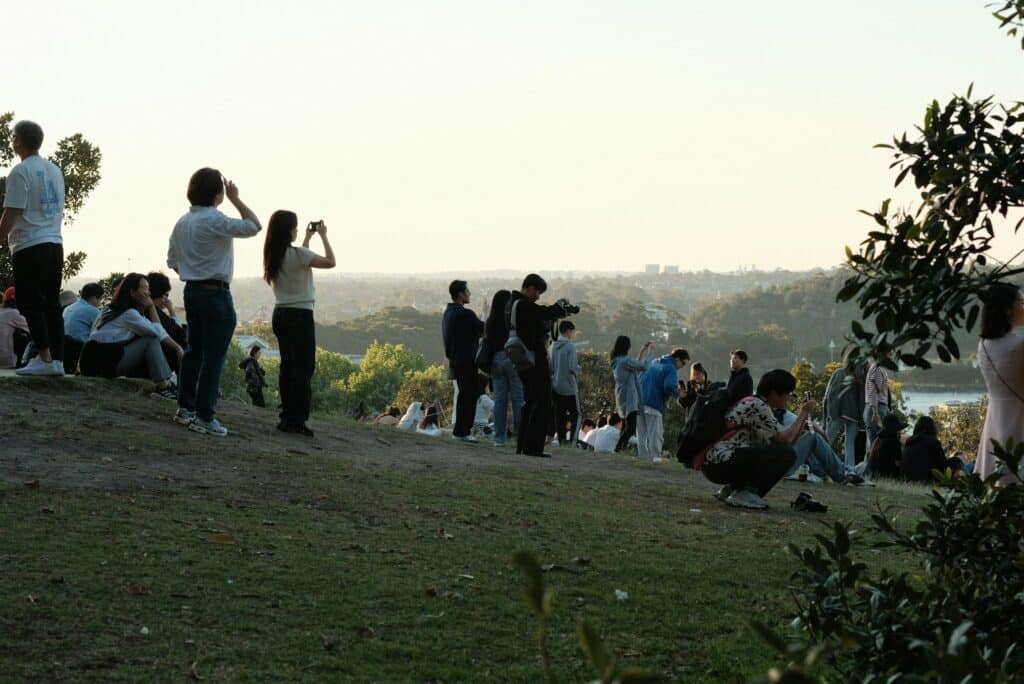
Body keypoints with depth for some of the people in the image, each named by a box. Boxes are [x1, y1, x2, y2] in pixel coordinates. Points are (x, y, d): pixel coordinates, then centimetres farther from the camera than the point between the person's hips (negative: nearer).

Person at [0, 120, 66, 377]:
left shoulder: (21, 171, -10)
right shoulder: (55, 171, 14)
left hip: (29, 246, -7)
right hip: (55, 243, 7)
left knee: (31, 304, -3)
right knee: (52, 303, 9)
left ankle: (45, 358, -8)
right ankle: (58, 359, 7)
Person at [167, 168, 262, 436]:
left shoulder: (182, 223, 10)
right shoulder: (214, 221, -17)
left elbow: (172, 261, 15)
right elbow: (254, 226, -17)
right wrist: (236, 199, -8)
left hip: (192, 291, 9)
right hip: (216, 293, -8)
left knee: (194, 350, 16)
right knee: (214, 356, -5)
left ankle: (185, 407, 20)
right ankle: (204, 416, -5)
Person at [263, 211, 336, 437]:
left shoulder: (272, 256, 8)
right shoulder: (297, 254, -16)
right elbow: (330, 262, -14)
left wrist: (308, 237, 28)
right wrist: (323, 236, -5)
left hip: (280, 314, 8)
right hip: (300, 316, -8)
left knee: (287, 366, 12)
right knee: (304, 368, -3)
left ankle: (287, 416, 12)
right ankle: (296, 420, -6)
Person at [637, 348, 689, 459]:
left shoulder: (654, 363, 20)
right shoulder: (671, 368, -5)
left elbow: (640, 379, 21)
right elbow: (669, 387, -21)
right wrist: (677, 393, -2)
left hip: (639, 403, 7)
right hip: (654, 406, -7)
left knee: (642, 438, 9)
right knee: (656, 438, -4)